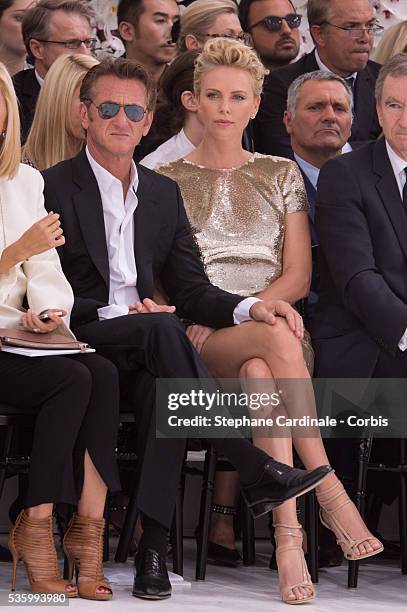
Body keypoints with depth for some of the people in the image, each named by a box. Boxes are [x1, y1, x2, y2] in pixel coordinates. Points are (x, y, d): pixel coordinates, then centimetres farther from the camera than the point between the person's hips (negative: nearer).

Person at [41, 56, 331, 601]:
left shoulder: (163, 193, 19)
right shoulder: (52, 188, 1)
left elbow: (190, 290, 14)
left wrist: (248, 308, -6)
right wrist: (115, 313, -20)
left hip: (145, 350, 4)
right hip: (82, 341, -4)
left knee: (165, 388, -34)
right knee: (162, 330, -35)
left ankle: (154, 544, -36)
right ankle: (256, 472, -37)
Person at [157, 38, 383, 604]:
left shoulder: (282, 175, 18)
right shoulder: (168, 180, 15)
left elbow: (297, 278, 9)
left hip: (272, 329, 1)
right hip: (197, 341, -1)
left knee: (259, 373, -38)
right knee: (276, 335, -38)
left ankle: (287, 535, -45)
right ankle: (327, 490, -42)